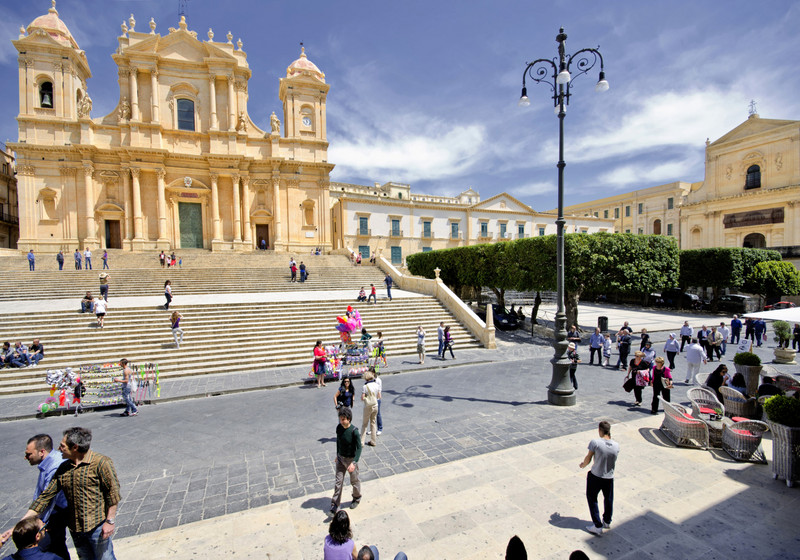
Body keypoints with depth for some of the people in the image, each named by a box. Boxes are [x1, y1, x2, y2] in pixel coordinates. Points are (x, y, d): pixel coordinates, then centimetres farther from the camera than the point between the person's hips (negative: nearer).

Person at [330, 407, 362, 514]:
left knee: (354, 481, 15)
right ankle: (335, 505, 18)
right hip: (341, 458, 4)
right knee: (338, 481, 6)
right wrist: (337, 455, 18)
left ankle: (357, 498, 40)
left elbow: (359, 448, -24)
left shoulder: (354, 431, -27)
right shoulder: (339, 428, -10)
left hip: (351, 459, -4)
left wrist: (354, 462, -34)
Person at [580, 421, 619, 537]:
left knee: (592, 499, 15)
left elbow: (588, 458, -14)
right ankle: (607, 522, 45)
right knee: (608, 500, 25)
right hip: (609, 477, 4)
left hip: (595, 476, -4)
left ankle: (598, 526, 19)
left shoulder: (595, 442, -21)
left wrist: (583, 464, 6)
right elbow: (614, 461, 4)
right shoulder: (616, 445, -9)